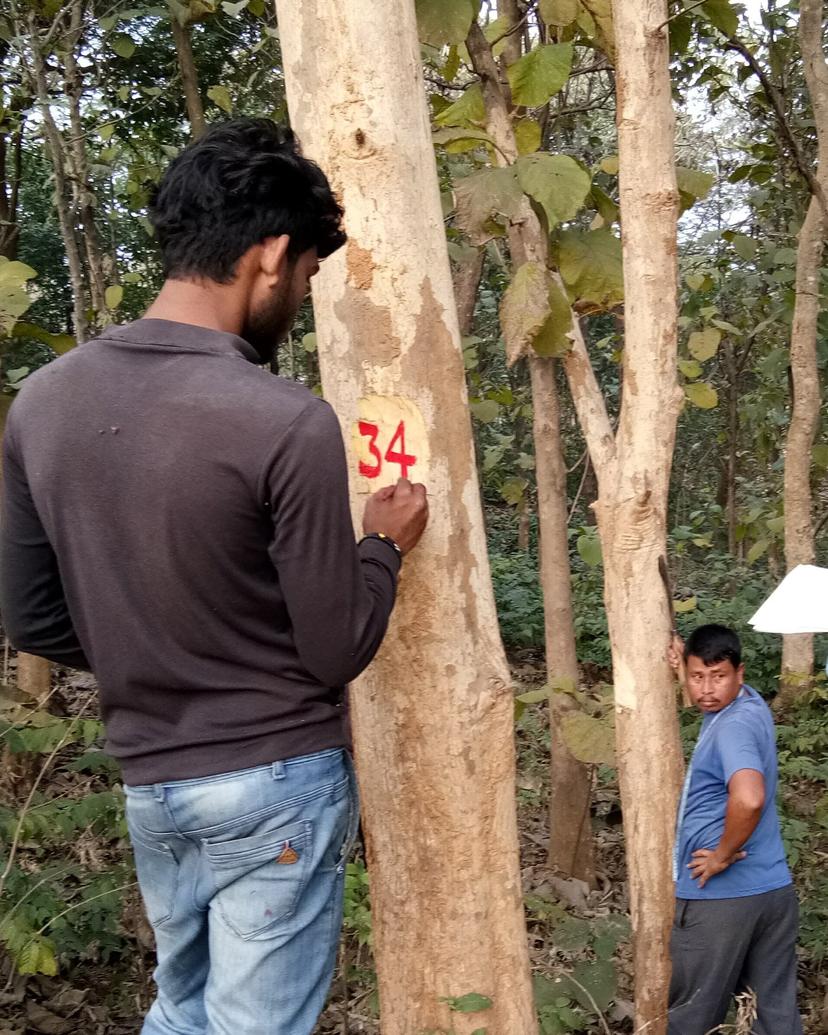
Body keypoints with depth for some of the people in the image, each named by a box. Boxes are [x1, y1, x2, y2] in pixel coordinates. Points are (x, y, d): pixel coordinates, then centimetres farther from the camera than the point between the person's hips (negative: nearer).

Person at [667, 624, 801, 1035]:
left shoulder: (733, 725, -21)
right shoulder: (750, 701, 5)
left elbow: (749, 799, -38)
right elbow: (703, 687, 29)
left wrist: (721, 856, -24)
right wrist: (684, 662, 10)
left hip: (718, 896, -8)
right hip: (774, 890, 8)